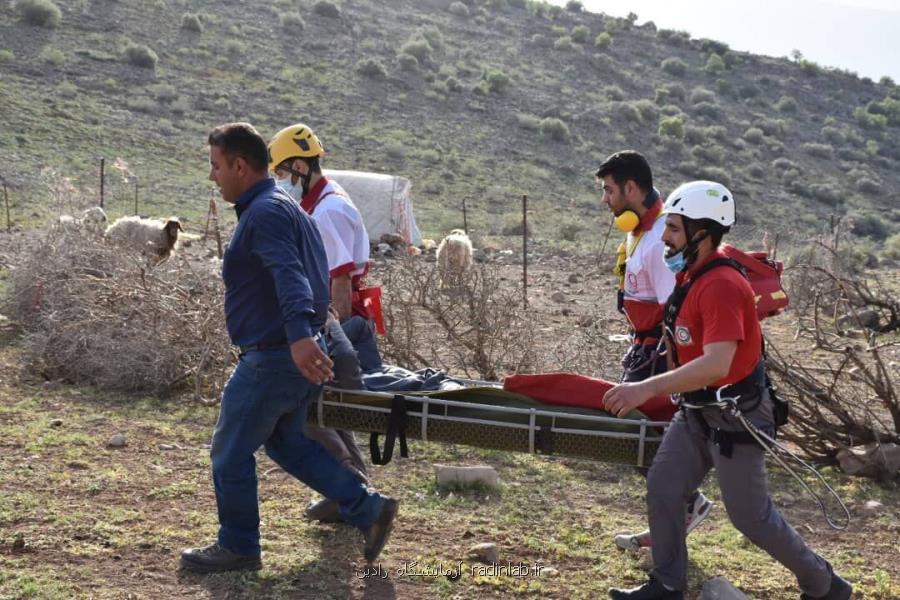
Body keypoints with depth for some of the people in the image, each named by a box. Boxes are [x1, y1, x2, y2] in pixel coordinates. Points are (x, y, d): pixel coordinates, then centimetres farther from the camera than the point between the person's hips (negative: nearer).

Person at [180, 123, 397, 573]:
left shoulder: (265, 212, -18)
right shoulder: (283, 206, 16)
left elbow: (288, 273, -34)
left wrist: (299, 333, -48)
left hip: (274, 357, -10)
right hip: (294, 351, 10)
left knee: (231, 452, 4)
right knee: (285, 442, 22)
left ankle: (237, 547, 19)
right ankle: (368, 509, 18)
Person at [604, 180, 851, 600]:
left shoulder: (721, 285, -27)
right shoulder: (689, 275, 3)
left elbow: (717, 363, -37)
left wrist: (647, 388, -42)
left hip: (735, 417, -9)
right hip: (697, 412, 9)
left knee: (750, 514, 3)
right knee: (662, 488, 7)